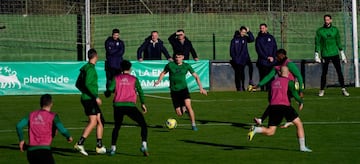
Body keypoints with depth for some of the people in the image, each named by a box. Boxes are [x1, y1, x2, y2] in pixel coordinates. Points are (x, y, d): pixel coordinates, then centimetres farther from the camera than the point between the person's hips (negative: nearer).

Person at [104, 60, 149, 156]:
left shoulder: (116, 78, 10)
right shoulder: (134, 79, 10)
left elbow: (110, 89, -2)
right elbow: (140, 91, 1)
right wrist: (143, 104, 5)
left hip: (118, 106, 2)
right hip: (130, 106, -2)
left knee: (117, 127, 23)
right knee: (143, 125, 7)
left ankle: (113, 148, 15)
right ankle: (144, 145, -12)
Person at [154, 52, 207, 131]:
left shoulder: (186, 66, 1)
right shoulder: (170, 65, 0)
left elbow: (196, 76, 7)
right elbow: (163, 73, 15)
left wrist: (201, 88, 0)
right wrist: (159, 81, -3)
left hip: (183, 89, -1)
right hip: (174, 91, 1)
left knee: (188, 106, -26)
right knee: (179, 114, -3)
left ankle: (193, 124, -14)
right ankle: (183, 109, 35)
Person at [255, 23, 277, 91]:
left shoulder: (271, 37, 13)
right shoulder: (258, 38, 6)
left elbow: (275, 48, 10)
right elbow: (259, 50, -2)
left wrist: (273, 57, -6)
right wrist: (267, 57, -11)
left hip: (271, 62, 2)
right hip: (262, 62, -2)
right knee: (263, 77, -6)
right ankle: (263, 89, -4)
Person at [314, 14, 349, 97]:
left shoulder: (335, 29, 7)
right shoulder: (319, 31, -1)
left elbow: (338, 42, 14)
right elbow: (317, 43, 0)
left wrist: (342, 53, 14)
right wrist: (316, 55, -6)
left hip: (335, 54, 2)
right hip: (325, 55, -2)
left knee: (339, 71, -1)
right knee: (324, 73, 2)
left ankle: (343, 89, 5)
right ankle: (322, 90, 14)